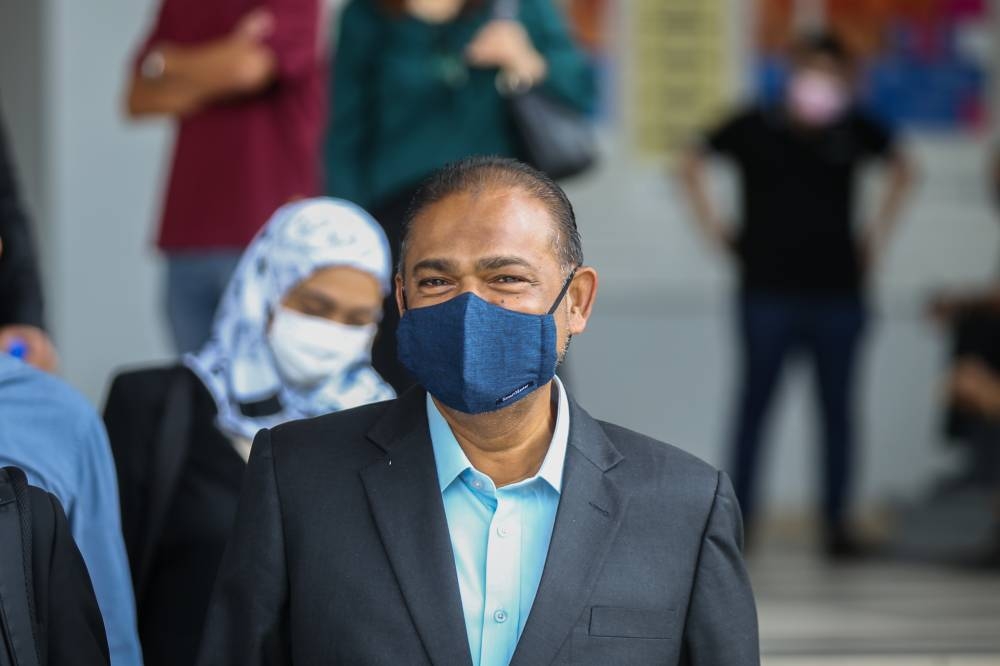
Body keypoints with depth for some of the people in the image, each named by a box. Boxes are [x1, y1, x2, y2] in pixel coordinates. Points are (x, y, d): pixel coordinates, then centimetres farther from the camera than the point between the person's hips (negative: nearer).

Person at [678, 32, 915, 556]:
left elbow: (901, 171, 22)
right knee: (755, 400, 1)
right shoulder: (755, 128, -3)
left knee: (837, 408, 4)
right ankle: (739, 519, 6)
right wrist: (715, 229, 5)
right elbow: (691, 166, 11)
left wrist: (878, 234, 14)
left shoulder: (856, 131, 3)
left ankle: (836, 523, 10)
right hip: (768, 290, -2)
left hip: (838, 293, 2)